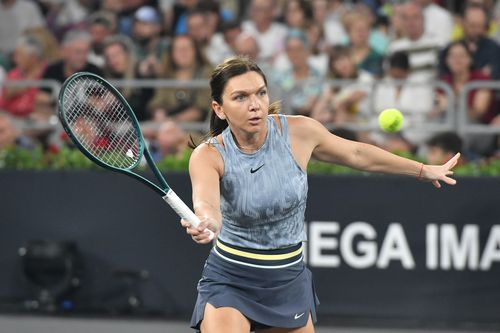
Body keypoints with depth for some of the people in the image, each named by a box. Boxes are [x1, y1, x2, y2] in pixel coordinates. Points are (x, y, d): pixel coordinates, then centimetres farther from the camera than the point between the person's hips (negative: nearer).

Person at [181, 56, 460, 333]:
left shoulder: (298, 131, -10)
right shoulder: (209, 155, -18)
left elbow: (356, 154, 8)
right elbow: (206, 201, -39)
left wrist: (425, 170, 15)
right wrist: (205, 224, -63)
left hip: (288, 279, 3)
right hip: (229, 280, -3)